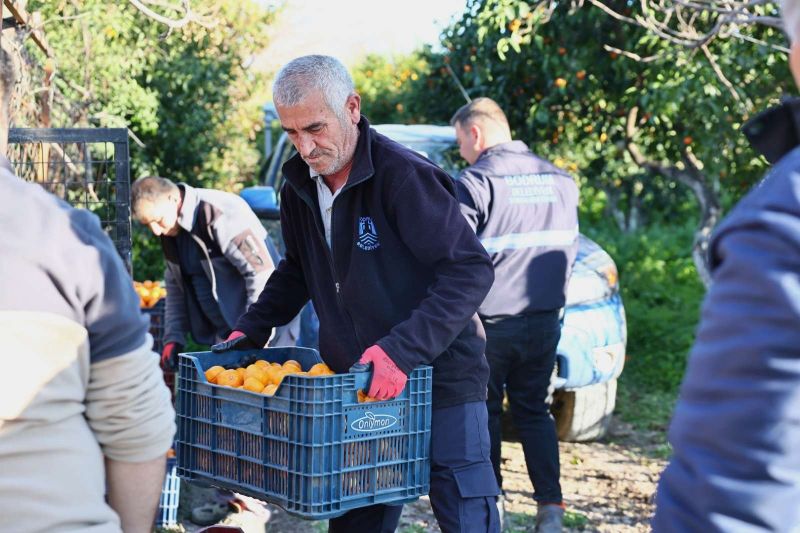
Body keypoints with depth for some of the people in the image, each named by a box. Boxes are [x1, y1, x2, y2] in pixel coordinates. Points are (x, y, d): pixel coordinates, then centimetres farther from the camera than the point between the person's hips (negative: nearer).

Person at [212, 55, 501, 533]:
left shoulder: (403, 176, -20)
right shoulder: (300, 188, 4)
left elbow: (470, 270, -24)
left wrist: (403, 349, -31)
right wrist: (251, 329, 10)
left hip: (440, 382, -6)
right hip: (356, 386, 7)